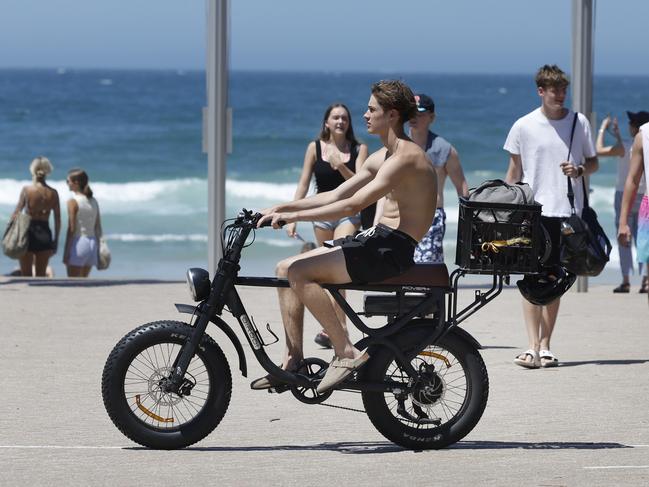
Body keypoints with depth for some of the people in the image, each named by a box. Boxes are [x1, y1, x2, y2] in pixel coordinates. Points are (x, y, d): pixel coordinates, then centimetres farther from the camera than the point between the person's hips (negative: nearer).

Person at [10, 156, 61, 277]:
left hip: (28, 233, -3)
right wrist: (56, 240, 12)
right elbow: (58, 219, 3)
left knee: (26, 274, 3)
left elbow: (16, 214, -7)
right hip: (45, 234, 3)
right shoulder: (53, 193, 1)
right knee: (41, 275, 11)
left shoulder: (26, 190, -7)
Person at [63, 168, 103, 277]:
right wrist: (97, 248, 19)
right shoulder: (93, 201, 9)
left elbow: (71, 229, -14)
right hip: (91, 243, 7)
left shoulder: (73, 202, -10)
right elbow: (98, 228, 12)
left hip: (78, 242, -7)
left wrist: (66, 252, -11)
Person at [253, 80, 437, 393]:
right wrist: (282, 208, 9)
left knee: (298, 272, -20)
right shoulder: (381, 158, 17)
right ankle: (293, 361, 6)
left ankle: (346, 352, -16)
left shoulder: (406, 157, -16)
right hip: (378, 239, 10)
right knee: (286, 269, 6)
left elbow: (353, 205, -24)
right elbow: (336, 195, 19)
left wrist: (295, 216, -23)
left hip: (394, 249, -10)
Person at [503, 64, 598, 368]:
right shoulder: (524, 126, 1)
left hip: (567, 210, 2)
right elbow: (514, 172, 8)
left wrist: (579, 170, -8)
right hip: (533, 210, -2)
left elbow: (593, 163, 14)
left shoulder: (579, 123, 5)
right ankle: (533, 347, -16)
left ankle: (545, 347, 10)